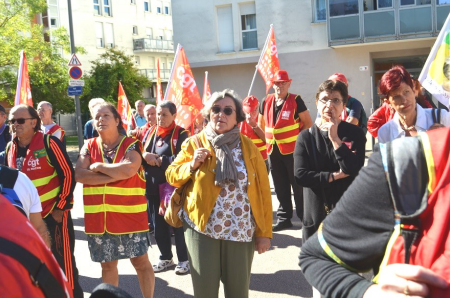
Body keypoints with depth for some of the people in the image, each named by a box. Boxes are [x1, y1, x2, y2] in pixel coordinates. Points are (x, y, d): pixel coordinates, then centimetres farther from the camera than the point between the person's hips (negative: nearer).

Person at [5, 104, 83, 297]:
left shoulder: (49, 143, -15)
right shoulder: (10, 149, 5)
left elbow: (68, 175, -15)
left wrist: (60, 208, -15)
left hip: (54, 212, -6)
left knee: (63, 261, 0)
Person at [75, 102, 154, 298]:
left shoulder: (131, 144, -4)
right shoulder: (89, 146, 7)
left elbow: (129, 170, -22)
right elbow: (79, 175, -9)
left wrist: (98, 166, -10)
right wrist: (116, 175, -15)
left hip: (129, 216, -3)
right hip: (98, 218, 3)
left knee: (140, 261, 6)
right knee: (107, 264, 15)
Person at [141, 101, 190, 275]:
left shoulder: (180, 134, -7)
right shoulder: (151, 132, 10)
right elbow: (140, 154, 10)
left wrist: (158, 160, -18)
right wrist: (145, 156, -13)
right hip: (154, 186, 6)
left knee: (178, 223, 2)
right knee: (158, 223, 13)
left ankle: (183, 259, 17)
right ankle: (165, 257, 28)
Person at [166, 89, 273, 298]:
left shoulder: (248, 146, 2)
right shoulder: (194, 143, 2)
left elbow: (263, 190, 1)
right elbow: (171, 176, 5)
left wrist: (264, 231, -2)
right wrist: (191, 165, -14)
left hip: (241, 231, 1)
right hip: (202, 228, 0)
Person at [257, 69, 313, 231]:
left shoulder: (295, 100, -5)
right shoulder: (266, 102, 8)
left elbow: (308, 123, -3)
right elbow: (261, 125, 18)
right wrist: (267, 140, 10)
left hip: (293, 150, -4)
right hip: (273, 151, 5)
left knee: (298, 185, 1)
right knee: (280, 187, 12)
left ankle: (305, 217, 12)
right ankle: (284, 218, 22)